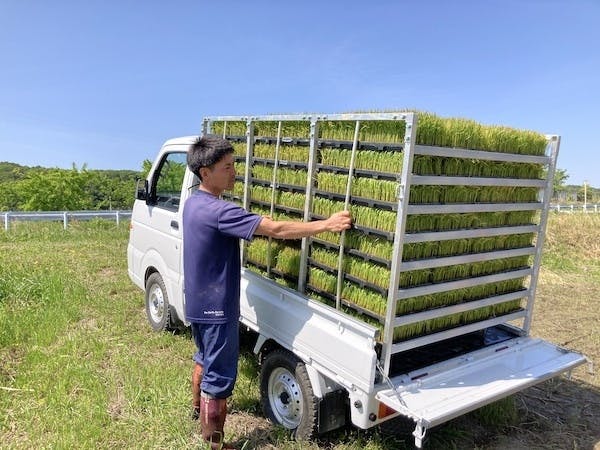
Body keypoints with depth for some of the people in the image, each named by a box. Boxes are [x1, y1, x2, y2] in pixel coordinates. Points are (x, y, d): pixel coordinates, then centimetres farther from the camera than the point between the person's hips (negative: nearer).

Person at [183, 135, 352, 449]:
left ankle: (199, 408, 52)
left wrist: (257, 224, 9)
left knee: (205, 358, 30)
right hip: (216, 308, -10)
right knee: (218, 377, 4)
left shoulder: (194, 203, 3)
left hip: (198, 303, 10)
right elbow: (277, 230, -32)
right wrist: (328, 224, -28)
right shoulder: (218, 211, -28)